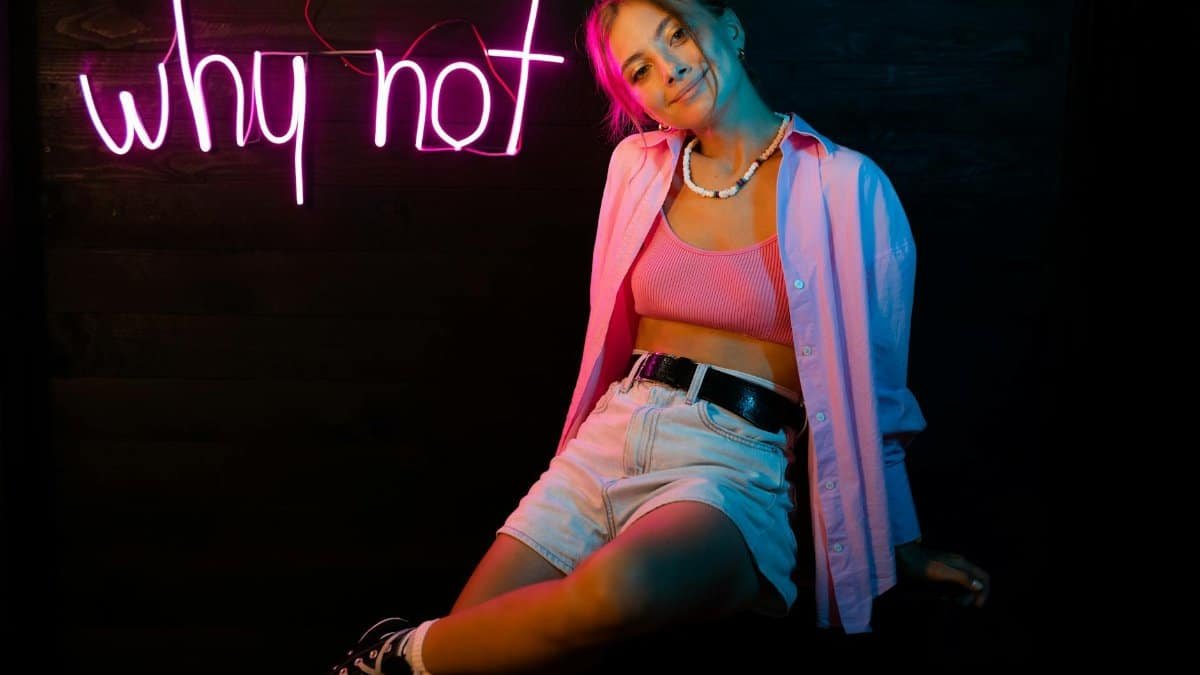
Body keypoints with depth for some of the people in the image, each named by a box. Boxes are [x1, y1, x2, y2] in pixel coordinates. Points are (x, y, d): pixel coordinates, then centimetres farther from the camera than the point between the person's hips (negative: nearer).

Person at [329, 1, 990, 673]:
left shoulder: (844, 186, -2)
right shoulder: (639, 164, 11)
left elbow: (871, 384, 6)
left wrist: (897, 541, 14)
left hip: (734, 464, -4)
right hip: (608, 438, 5)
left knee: (619, 588, -35)